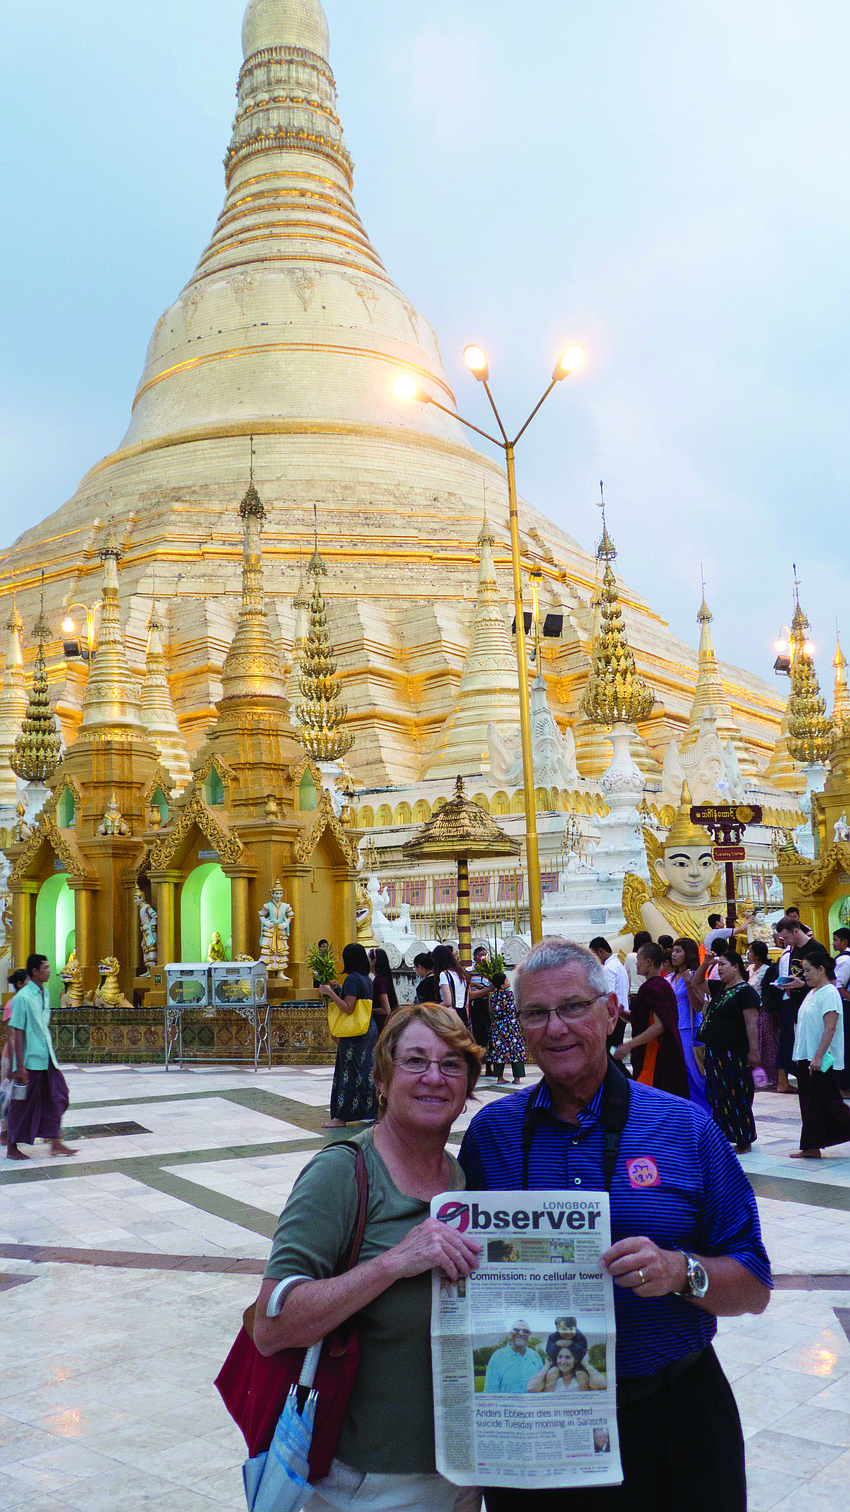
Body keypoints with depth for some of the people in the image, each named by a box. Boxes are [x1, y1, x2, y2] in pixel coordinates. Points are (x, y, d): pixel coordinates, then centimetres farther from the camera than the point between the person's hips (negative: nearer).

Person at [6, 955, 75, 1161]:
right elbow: (17, 1033, -16)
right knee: (23, 1103, 3)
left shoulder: (44, 995, 11)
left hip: (47, 1059, 8)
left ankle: (55, 1143, 12)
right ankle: (12, 1147, 17)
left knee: (57, 1097, 6)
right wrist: (20, 1066, -18)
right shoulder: (22, 998, -15)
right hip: (30, 1061, -8)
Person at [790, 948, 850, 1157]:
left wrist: (818, 1056, -24)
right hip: (806, 1057, 9)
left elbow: (830, 1028, -20)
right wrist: (801, 1055, 17)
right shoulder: (812, 993, 15)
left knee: (829, 1101, -3)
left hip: (823, 1060, -9)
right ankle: (811, 1147, 10)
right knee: (809, 1101, 7)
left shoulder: (829, 993, -14)